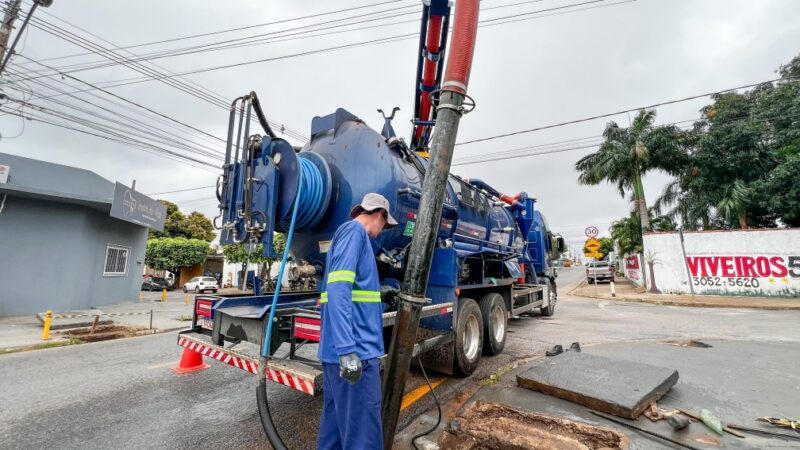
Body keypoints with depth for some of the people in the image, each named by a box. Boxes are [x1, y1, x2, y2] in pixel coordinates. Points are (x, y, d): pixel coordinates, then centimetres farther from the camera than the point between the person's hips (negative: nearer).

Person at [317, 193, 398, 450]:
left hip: (339, 349, 10)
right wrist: (348, 349, -25)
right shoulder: (354, 231, -9)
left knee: (336, 423, 19)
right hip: (355, 350, -10)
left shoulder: (351, 233, 20)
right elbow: (338, 289, -21)